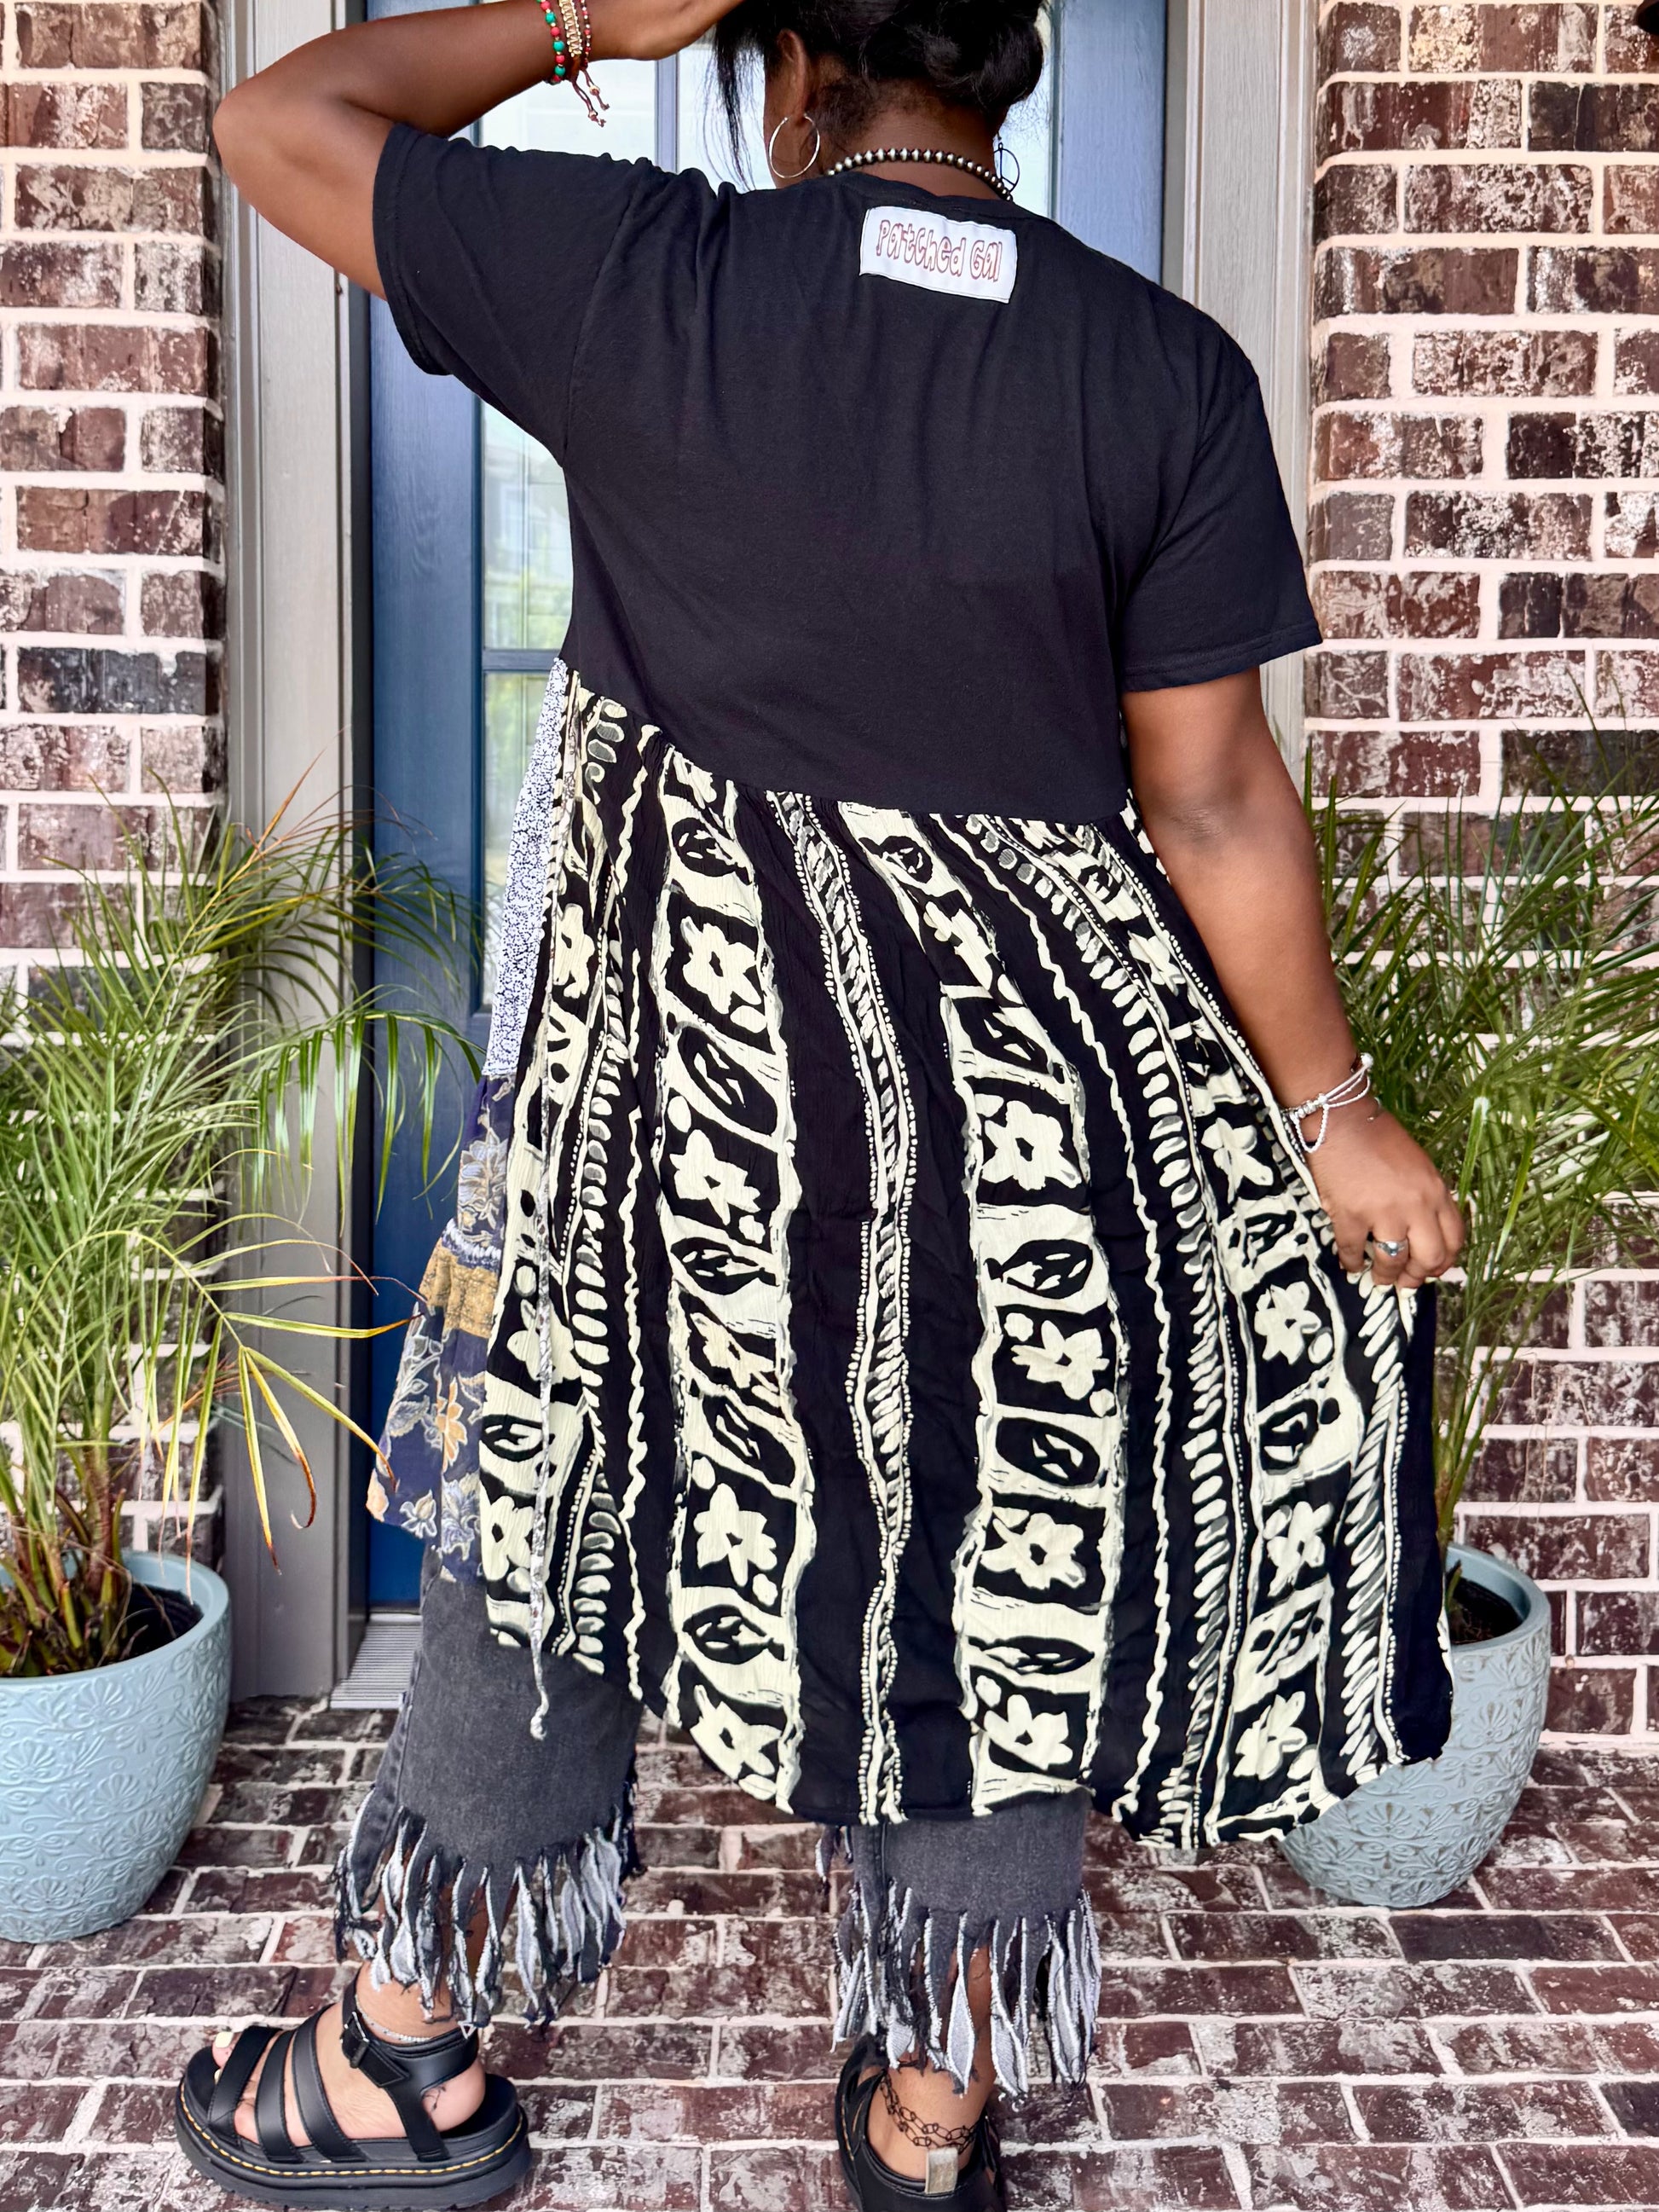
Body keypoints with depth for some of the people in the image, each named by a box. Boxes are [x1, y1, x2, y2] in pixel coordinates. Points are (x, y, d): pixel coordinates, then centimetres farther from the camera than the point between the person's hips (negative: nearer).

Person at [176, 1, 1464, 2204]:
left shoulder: (637, 278, -9)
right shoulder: (1167, 370, -5)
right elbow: (1213, 797, -6)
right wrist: (1329, 1108, 4)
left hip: (678, 1056, -1)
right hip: (1037, 1077, 2)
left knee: (547, 1514, 17)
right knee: (990, 1583, 15)